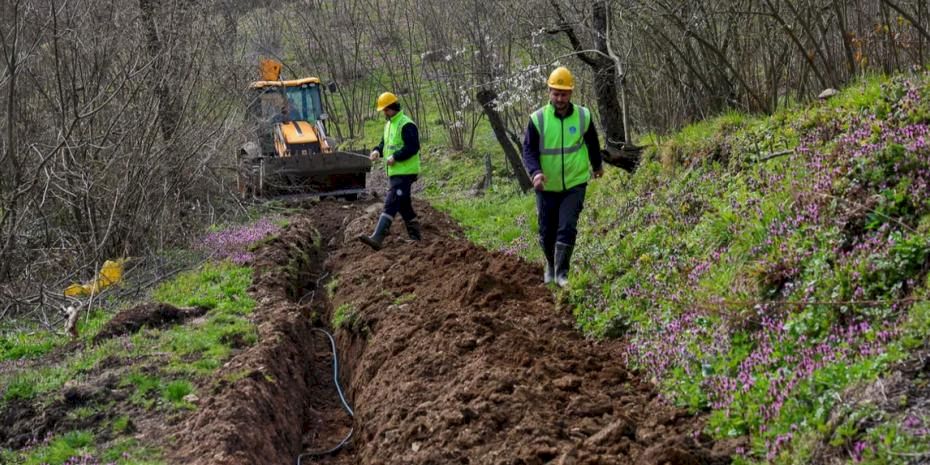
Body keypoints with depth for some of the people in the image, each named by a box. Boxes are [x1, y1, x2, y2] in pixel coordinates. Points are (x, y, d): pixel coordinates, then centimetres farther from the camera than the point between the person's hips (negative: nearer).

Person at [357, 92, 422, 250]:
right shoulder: (389, 124, 16)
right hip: (394, 172, 10)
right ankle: (415, 236, 27)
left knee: (391, 204, -16)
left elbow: (413, 147, -20)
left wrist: (395, 157, -22)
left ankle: (377, 238, -23)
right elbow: (385, 142, 25)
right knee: (404, 205, 16)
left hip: (405, 172, -10)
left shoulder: (406, 125, -14)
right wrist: (378, 151, 4)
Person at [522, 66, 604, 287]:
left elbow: (592, 143, 12)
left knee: (567, 228, -12)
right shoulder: (538, 119, -11)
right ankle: (551, 265, 35)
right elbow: (528, 150, -11)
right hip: (547, 186, 0)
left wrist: (597, 165, 28)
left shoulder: (583, 116, -5)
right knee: (547, 231, 9)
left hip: (575, 184, 0)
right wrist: (535, 172, -29)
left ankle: (562, 272, -3)